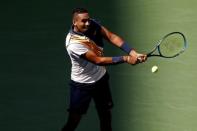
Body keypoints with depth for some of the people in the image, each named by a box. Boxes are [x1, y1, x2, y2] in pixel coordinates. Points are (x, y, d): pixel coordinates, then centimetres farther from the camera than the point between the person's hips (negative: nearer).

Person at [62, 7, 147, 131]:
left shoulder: (92, 25, -11)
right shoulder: (73, 43, -30)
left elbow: (111, 36, -16)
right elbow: (98, 60, -29)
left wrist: (133, 53, -30)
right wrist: (125, 59, -29)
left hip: (101, 78, 6)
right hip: (82, 85, -6)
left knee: (106, 115, 14)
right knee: (74, 120, -2)